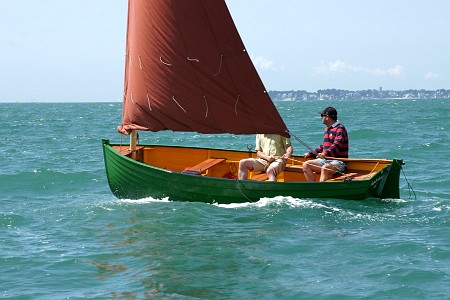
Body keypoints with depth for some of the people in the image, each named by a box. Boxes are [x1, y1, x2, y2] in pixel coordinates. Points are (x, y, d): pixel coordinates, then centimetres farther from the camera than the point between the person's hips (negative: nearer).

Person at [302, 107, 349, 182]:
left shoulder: (340, 129, -10)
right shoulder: (326, 130, 19)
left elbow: (336, 146, -25)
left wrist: (325, 154, -40)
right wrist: (310, 154, 25)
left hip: (338, 162, -9)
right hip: (326, 160, 9)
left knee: (325, 168, -38)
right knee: (306, 165, -9)